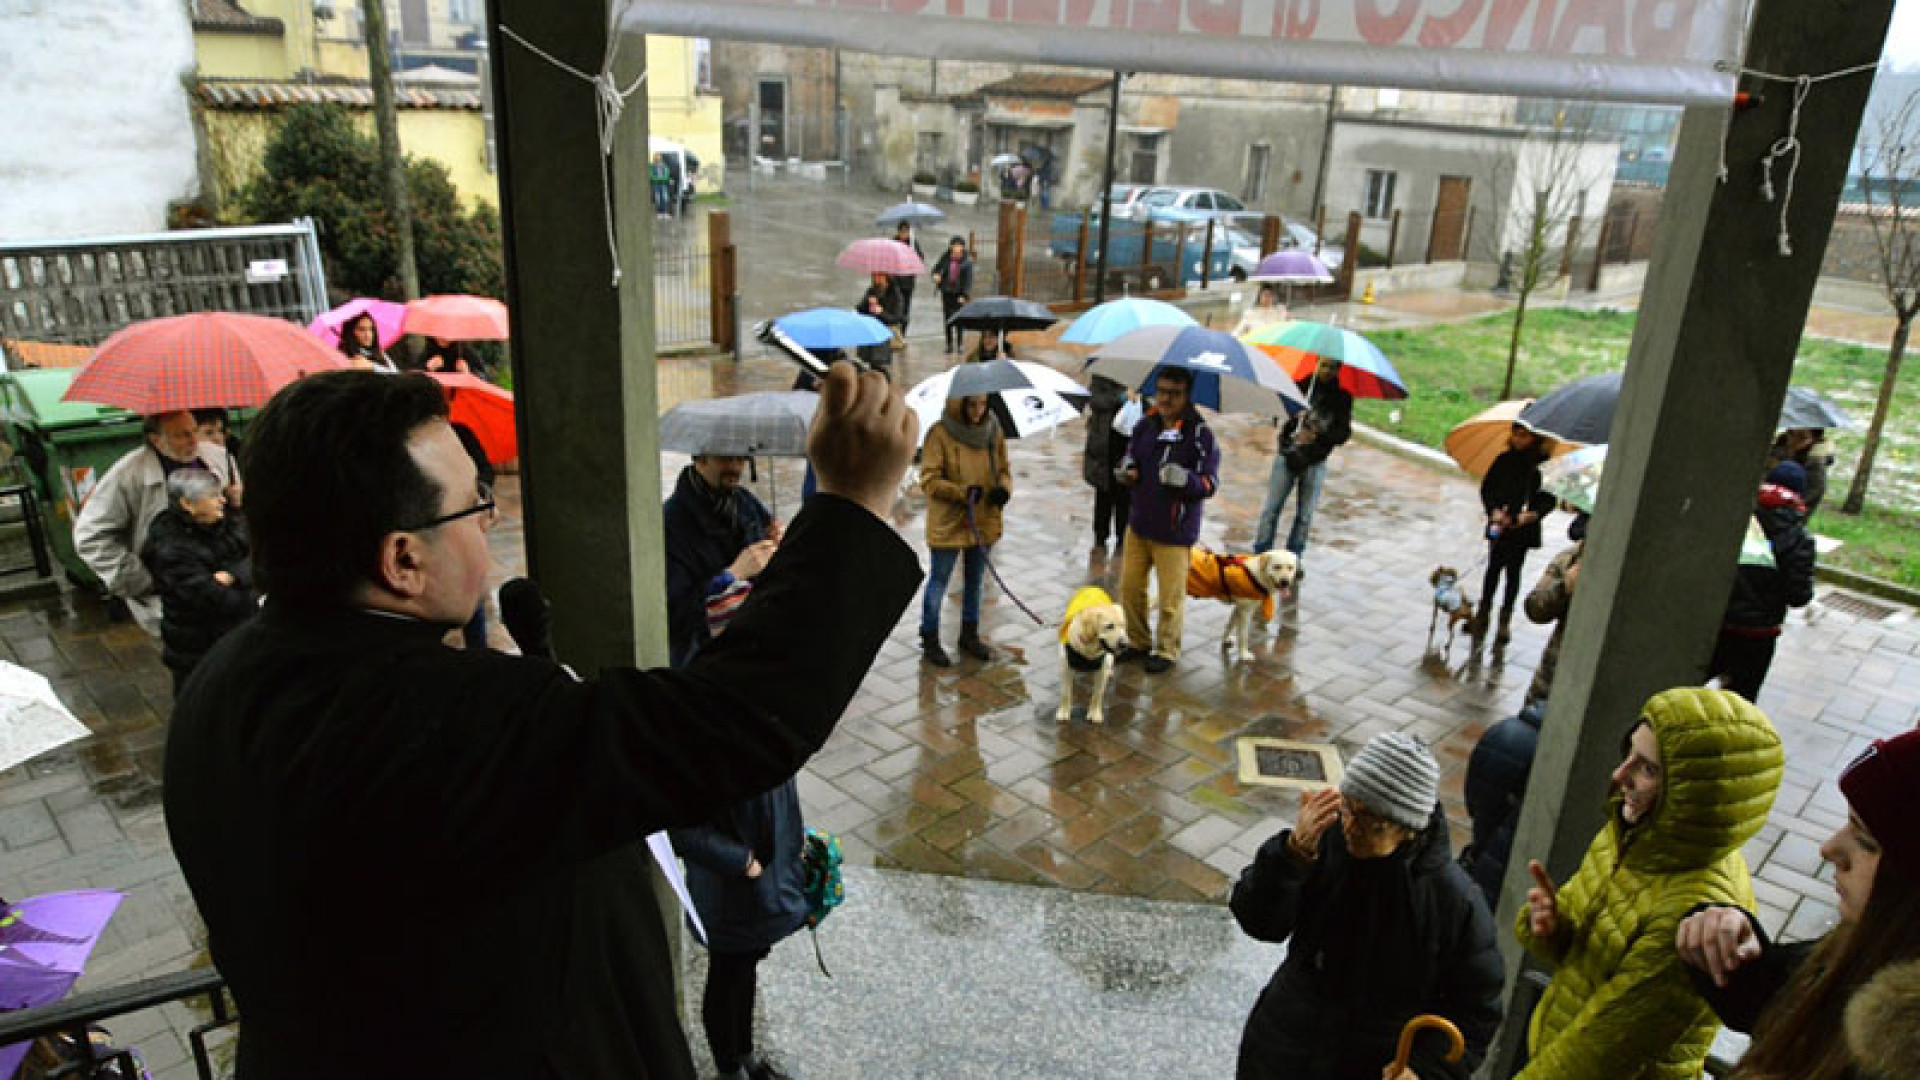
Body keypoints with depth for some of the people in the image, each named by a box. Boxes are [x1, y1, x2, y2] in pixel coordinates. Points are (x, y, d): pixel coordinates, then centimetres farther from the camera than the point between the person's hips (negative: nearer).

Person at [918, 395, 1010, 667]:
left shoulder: (994, 432, 1)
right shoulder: (940, 434, -15)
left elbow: (1004, 469, 10)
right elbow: (929, 480, -16)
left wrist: (1004, 487, -13)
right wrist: (962, 492, -28)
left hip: (984, 523, 5)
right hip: (948, 525, -5)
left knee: (975, 582, 19)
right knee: (938, 582, 7)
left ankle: (970, 635, 36)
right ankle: (929, 641, 21)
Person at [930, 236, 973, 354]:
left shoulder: (967, 261, -7)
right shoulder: (946, 258, 0)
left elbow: (969, 279, -8)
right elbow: (937, 268, 13)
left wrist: (964, 295, -13)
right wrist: (936, 275, -11)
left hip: (959, 293, -2)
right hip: (947, 292, 2)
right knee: (947, 318, 5)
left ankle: (959, 344, 11)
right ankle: (949, 344, 13)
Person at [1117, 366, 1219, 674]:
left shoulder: (1201, 434, -13)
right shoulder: (1144, 426, 2)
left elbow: (1210, 484, -13)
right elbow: (1130, 461, 15)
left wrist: (1185, 479, -32)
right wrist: (1126, 473, -8)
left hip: (1175, 532, -5)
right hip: (1139, 522, 5)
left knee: (1171, 597, 7)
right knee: (1130, 587, 13)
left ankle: (1166, 650, 27)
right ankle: (1138, 642, 33)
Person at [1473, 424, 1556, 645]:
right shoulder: (1504, 460, 2)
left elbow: (1550, 498, -2)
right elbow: (1486, 488, 6)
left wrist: (1534, 513, -18)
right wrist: (1493, 510, -9)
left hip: (1523, 527, -2)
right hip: (1499, 525, 2)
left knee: (1513, 571, 5)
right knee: (1494, 567, 5)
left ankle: (1505, 620, 14)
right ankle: (1483, 612, 15)